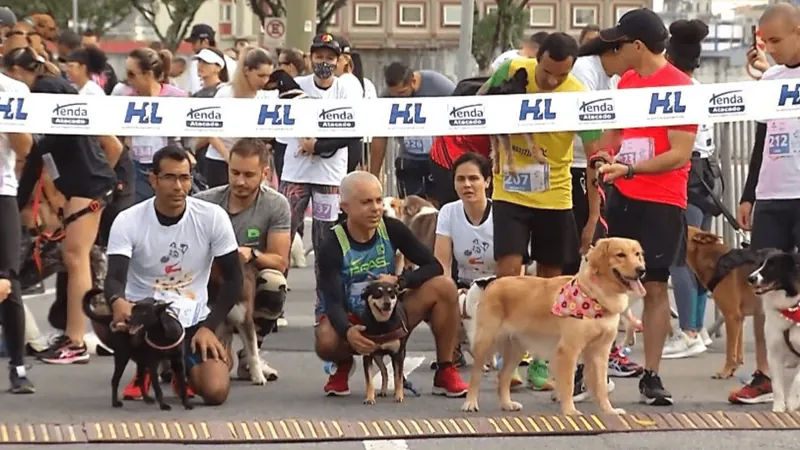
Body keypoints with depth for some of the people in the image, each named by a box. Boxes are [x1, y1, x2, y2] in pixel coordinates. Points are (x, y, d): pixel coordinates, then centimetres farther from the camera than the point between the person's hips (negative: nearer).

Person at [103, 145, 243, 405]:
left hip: (192, 321, 1)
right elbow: (114, 278, -19)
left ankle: (183, 368, 19)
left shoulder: (213, 217, -7)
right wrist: (118, 302, -44)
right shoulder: (127, 222, -10)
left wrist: (209, 327, -11)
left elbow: (233, 279, 0)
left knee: (216, 391, -23)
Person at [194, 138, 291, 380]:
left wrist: (252, 254, -31)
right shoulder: (204, 202, -9)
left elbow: (280, 261, -11)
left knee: (274, 281, -34)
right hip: (210, 287, -1)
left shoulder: (276, 205, -9)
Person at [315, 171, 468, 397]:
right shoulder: (332, 245, -19)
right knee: (327, 343, -40)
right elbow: (333, 301, -27)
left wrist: (399, 281, -27)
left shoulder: (391, 229, -9)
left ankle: (444, 374, -9)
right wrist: (348, 331, -49)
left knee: (444, 287, -18)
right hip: (348, 319, -4)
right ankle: (343, 366, 1)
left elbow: (433, 266, -7)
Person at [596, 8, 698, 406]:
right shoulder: (627, 81, 10)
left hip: (661, 202, -5)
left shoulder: (680, 86, -11)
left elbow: (680, 155, -15)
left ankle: (651, 376, 6)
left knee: (655, 287, 0)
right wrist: (604, 162, 6)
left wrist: (629, 169, -23)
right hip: (621, 197, 5)